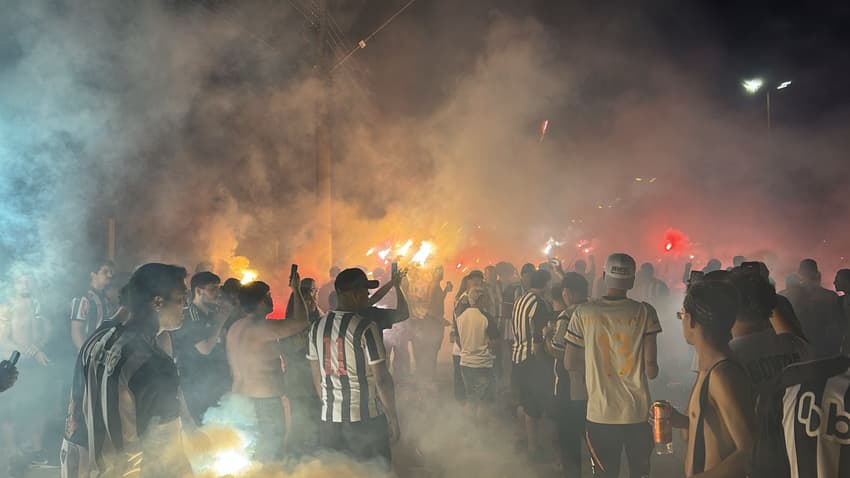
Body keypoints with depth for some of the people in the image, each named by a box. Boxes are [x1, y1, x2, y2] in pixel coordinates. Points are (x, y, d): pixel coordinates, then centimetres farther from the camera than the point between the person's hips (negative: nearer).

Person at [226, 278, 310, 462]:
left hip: (242, 397, 9)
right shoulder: (262, 327, -16)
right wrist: (296, 290, -7)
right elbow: (302, 322, -17)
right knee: (270, 451, 0)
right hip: (265, 398, -9)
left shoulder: (234, 328, 10)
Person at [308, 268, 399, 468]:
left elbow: (317, 377, 11)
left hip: (329, 419, 5)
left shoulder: (317, 327, 4)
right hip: (366, 419, -5)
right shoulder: (366, 328, -13)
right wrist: (393, 418, -2)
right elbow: (381, 379, -12)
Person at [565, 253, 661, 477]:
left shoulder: (583, 313, -5)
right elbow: (651, 369, -8)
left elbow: (570, 363, 2)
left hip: (600, 414, 0)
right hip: (637, 413, 0)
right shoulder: (645, 312, -7)